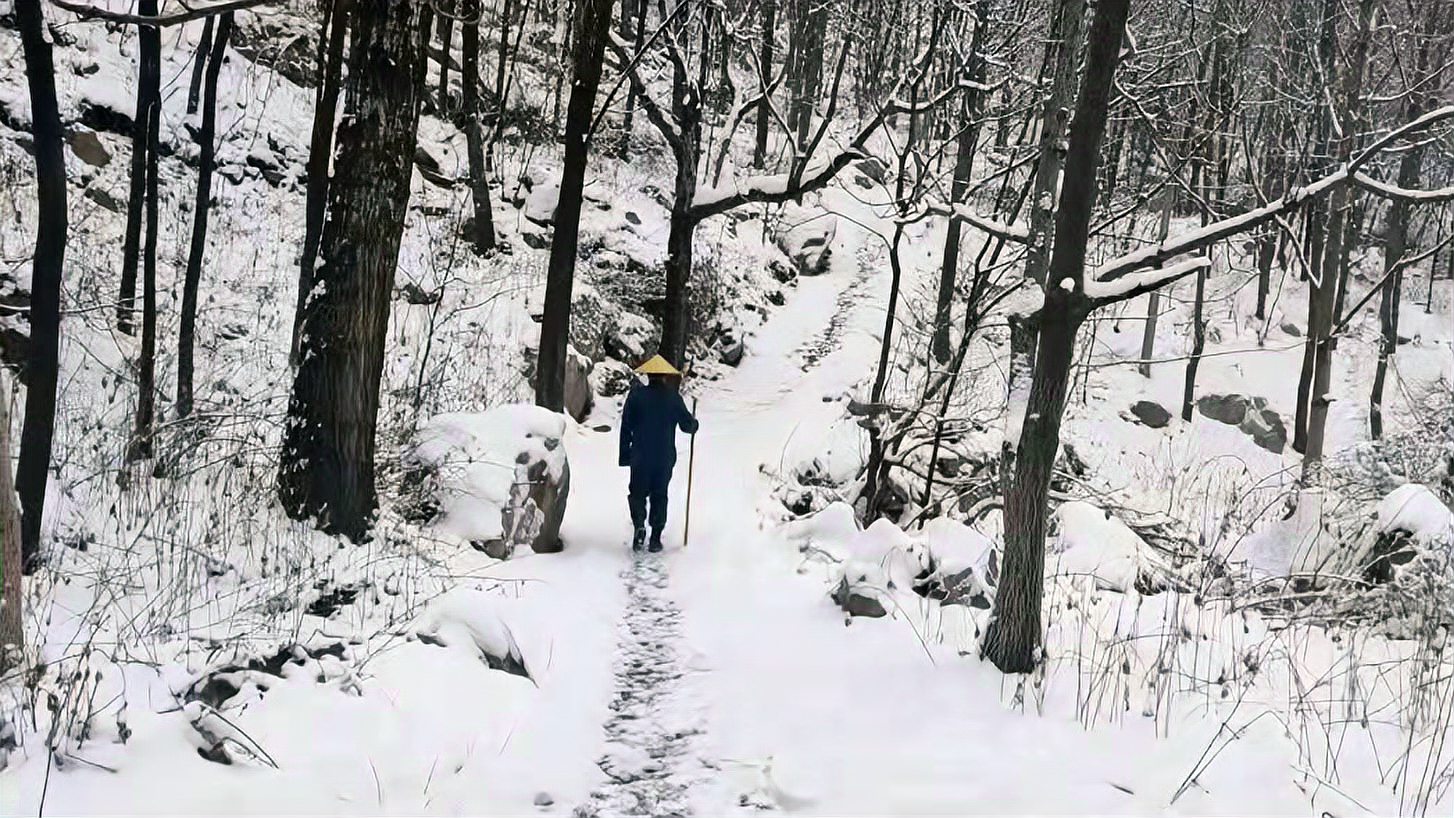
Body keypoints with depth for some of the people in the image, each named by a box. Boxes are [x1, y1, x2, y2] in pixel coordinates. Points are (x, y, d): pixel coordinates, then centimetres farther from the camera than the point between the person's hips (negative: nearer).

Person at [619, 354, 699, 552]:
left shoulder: (636, 395, -4)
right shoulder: (673, 398, -4)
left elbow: (626, 427, -3)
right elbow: (687, 424, 0)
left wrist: (625, 454, 4)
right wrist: (694, 425, 24)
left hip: (640, 456, -1)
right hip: (665, 458, 1)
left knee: (638, 493, 10)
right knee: (659, 495, 11)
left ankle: (639, 525, -15)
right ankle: (656, 537, 9)